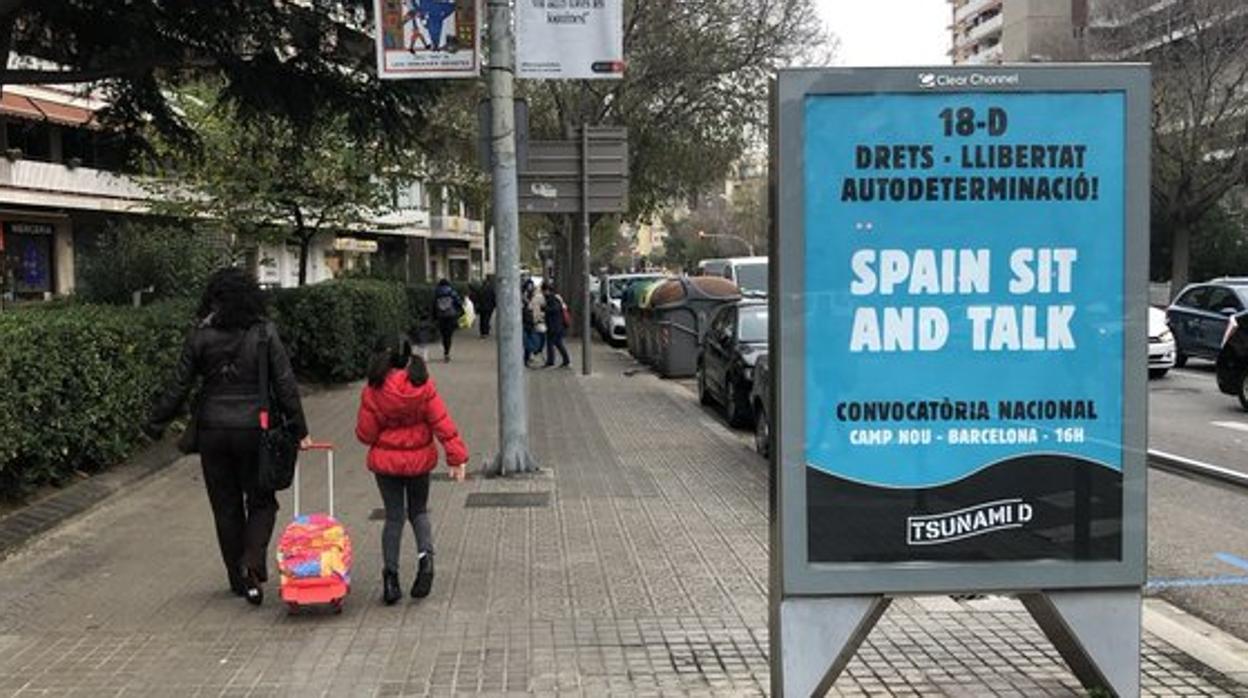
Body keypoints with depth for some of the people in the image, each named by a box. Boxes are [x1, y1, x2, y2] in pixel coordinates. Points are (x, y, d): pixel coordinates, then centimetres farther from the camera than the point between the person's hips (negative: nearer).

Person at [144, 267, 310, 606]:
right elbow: (285, 385, -6)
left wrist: (155, 424, 11)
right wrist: (299, 430, 1)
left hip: (212, 431, 1)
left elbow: (178, 387, -1)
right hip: (254, 429, -1)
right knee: (261, 501, 12)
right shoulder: (264, 333, -6)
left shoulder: (200, 336, -3)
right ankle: (253, 564, -10)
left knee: (226, 506, 13)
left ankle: (239, 578, 20)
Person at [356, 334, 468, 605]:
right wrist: (456, 457, -9)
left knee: (394, 517, 10)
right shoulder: (423, 386, -10)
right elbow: (442, 423, -11)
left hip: (386, 461, -1)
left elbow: (365, 434, -8)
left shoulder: (373, 392, -14)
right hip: (419, 460, 1)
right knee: (418, 511, 18)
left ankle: (390, 575, 6)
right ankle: (426, 555, -7)